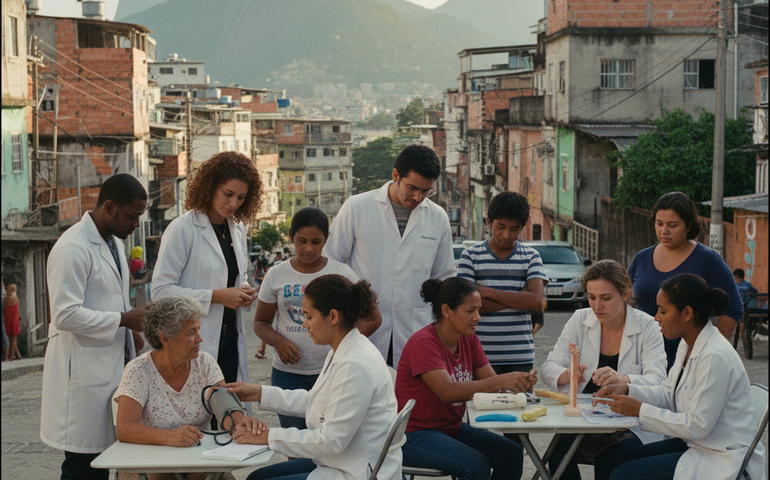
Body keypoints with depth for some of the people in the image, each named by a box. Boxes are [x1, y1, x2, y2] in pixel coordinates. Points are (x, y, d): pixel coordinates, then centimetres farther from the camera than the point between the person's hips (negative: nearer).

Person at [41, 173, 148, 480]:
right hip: (84, 374, -9)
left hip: (112, 368, 9)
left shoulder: (113, 242, 16)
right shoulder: (73, 248, -15)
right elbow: (65, 315, -21)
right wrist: (123, 319, -19)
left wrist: (137, 319, 12)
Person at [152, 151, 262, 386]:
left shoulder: (238, 229, 13)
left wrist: (244, 290, 3)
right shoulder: (182, 229, -9)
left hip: (230, 339, 6)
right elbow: (161, 290, -13)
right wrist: (217, 296, -17)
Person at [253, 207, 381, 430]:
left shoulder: (341, 274, 2)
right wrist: (278, 341, -10)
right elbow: (261, 322, 12)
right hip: (287, 373, 1)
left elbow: (372, 317, 5)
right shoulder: (276, 275, 5)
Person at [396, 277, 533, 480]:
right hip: (414, 436, -8)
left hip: (452, 427, 8)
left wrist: (521, 381, -23)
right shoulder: (424, 343, -20)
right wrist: (501, 381, -38)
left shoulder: (469, 340, 5)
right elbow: (447, 391, -31)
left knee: (511, 454, -9)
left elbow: (490, 381, 0)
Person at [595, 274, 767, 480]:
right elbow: (668, 393, 18)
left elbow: (697, 426, -24)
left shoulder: (716, 357, -25)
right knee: (616, 461, 5)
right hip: (694, 444, 10)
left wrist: (640, 410, -20)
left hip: (724, 460, -10)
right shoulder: (688, 346, 6)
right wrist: (626, 389, 1)